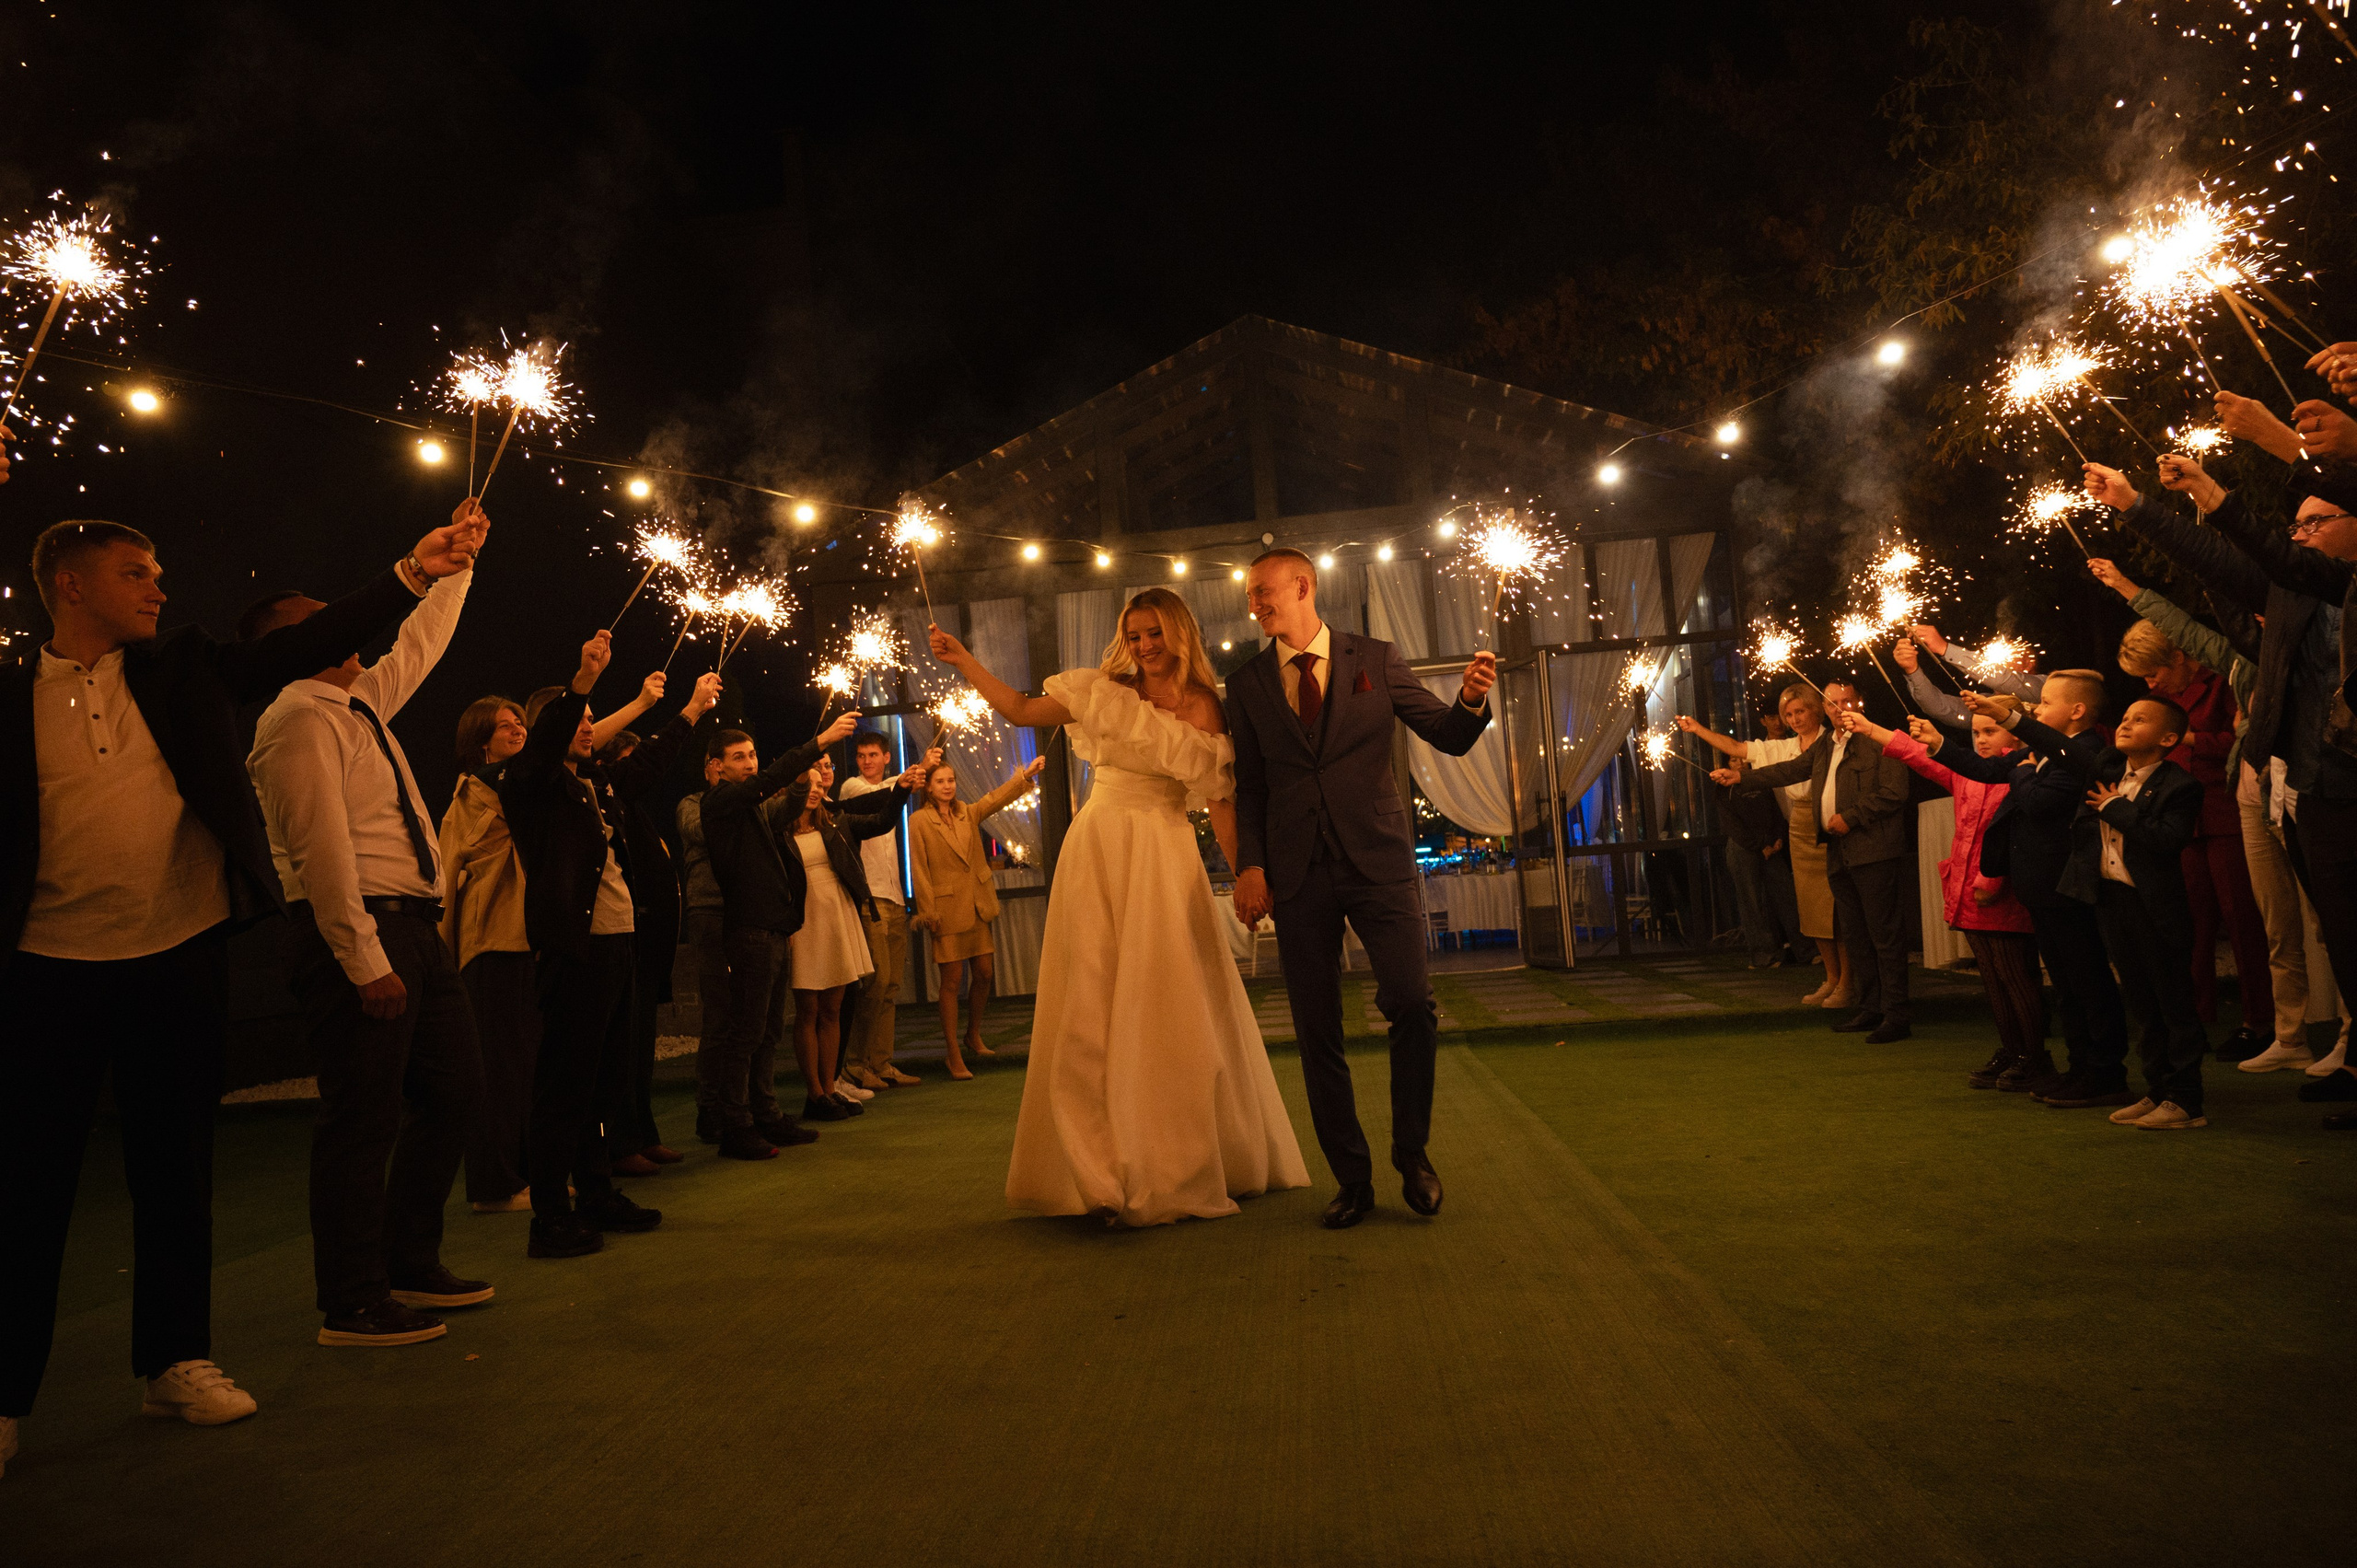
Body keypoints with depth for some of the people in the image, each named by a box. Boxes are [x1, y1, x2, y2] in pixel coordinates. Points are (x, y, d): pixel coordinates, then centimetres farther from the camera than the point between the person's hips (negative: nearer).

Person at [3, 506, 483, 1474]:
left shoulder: (182, 668, 9)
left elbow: (303, 651, 1)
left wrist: (411, 574, -6)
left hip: (180, 959, 2)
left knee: (177, 1170, 10)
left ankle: (176, 1360, 23)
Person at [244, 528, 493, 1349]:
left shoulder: (361, 701, 17)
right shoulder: (300, 717, -10)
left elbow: (418, 644, 36)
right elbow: (321, 847, -18)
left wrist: (457, 566, 40)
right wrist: (365, 960, -21)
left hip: (413, 927, 10)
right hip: (357, 932, -10)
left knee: (454, 1090, 13)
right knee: (363, 1117, -3)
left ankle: (412, 1265, 26)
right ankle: (354, 1306, 8)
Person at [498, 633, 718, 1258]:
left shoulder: (596, 781, 19)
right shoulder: (531, 782, -4)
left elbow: (648, 765, 34)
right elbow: (544, 741, -24)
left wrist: (694, 708, 41)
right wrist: (584, 678, -36)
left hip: (614, 945, 9)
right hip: (572, 949, -9)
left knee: (604, 1078, 15)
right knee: (564, 1084, -6)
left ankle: (597, 1194, 25)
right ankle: (551, 1219, -1)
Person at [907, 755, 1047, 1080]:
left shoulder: (968, 814, 10)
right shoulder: (919, 821, -5)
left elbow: (997, 798, -3)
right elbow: (919, 870, -7)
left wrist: (1026, 774, -16)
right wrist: (928, 912, -12)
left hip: (976, 907, 6)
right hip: (947, 909, -5)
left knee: (984, 974, 9)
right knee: (952, 982, -4)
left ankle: (974, 1036, 31)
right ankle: (954, 1056, 2)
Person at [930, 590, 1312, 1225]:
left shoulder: (1200, 707, 1)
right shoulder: (1105, 692, 8)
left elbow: (1220, 799, -3)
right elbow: (1021, 710, 10)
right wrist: (962, 660, 6)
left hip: (1162, 858, -2)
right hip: (1096, 854, 3)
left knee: (1166, 1006, 0)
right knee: (1090, 1008, 2)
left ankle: (1177, 1172, 14)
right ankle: (1102, 1172, 12)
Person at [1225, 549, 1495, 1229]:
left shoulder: (1375, 659, 6)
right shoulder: (1247, 683, 10)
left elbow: (1449, 738, 6)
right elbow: (1249, 785, 11)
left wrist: (1471, 699, -16)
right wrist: (1250, 865, -2)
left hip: (1377, 861, -2)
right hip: (1297, 873, 2)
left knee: (1411, 1004, -14)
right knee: (1317, 1036, 4)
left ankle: (1412, 1152, 8)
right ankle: (1352, 1180, 16)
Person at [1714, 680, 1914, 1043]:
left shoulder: (1879, 740, -8)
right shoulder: (1824, 747, 19)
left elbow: (1894, 793, -14)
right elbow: (1790, 770, 25)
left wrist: (1851, 817, -14)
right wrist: (1741, 777, 16)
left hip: (1874, 852, -9)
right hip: (1840, 854, 9)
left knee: (1885, 935, -6)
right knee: (1854, 936, 13)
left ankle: (1897, 1015, -3)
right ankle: (1870, 1009, 21)